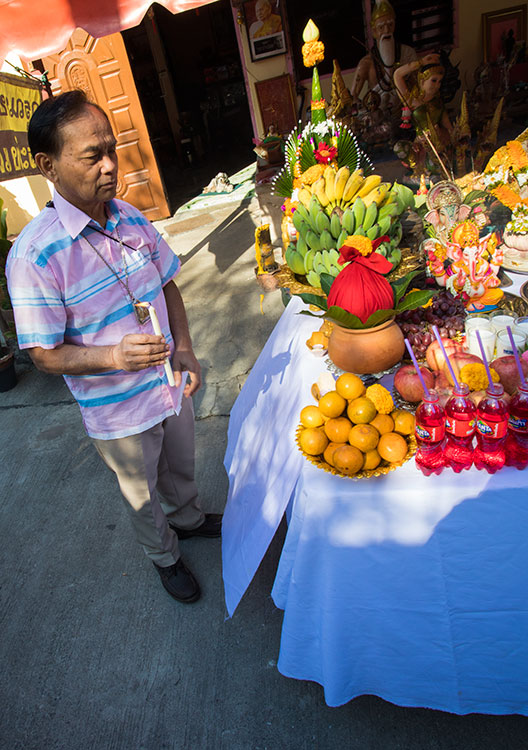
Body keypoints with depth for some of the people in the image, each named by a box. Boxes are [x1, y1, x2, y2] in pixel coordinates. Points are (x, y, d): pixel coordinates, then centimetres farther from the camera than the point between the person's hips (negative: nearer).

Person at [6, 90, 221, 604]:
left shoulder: (132, 218, -5)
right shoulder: (34, 256, -24)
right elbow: (45, 354, -17)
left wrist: (183, 347, -9)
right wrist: (114, 356, -35)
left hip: (170, 384, 5)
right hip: (119, 413, -5)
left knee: (181, 469, 30)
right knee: (142, 496, 21)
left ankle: (188, 519, 62)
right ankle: (164, 556, 52)